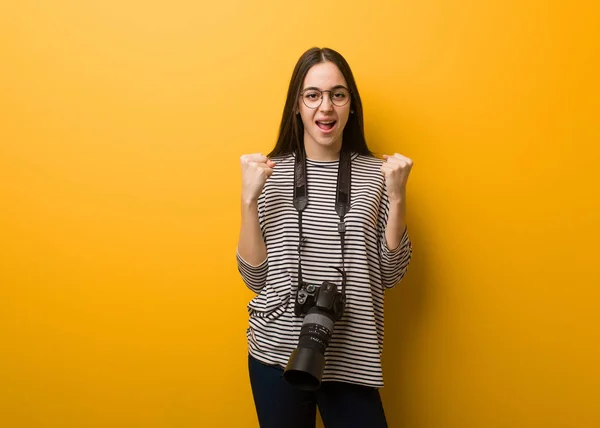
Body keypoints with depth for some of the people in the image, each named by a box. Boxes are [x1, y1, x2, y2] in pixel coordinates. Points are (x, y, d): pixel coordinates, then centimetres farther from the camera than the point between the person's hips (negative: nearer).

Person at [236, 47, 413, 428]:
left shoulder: (376, 173, -4)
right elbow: (255, 278, -4)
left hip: (351, 360, 0)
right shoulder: (271, 173, -4)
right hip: (277, 353, 1)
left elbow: (389, 276, -1)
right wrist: (249, 199, -14)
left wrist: (396, 198, -12)